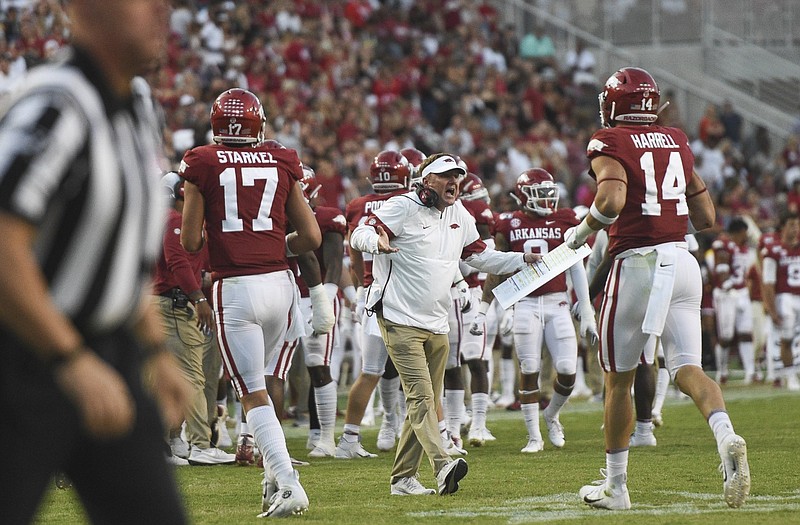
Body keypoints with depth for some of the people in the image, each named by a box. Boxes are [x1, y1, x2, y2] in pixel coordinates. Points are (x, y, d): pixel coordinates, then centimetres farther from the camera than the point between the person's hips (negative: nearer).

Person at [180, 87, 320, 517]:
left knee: (253, 395, -1)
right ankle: (273, 478, 16)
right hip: (278, 283, 4)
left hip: (234, 288, -4)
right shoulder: (281, 164, 7)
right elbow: (311, 237, 6)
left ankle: (289, 485, -13)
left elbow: (190, 243, 0)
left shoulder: (202, 164, -1)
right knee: (257, 381, 22)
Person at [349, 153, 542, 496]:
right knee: (421, 396, -18)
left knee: (428, 404, 9)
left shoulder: (459, 217, 13)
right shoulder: (403, 208, -9)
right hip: (401, 322, -8)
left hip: (436, 326, 8)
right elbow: (359, 235, -14)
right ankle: (443, 467, -32)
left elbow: (480, 257, 24)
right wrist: (378, 242, -36)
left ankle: (402, 478, 16)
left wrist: (522, 260, 15)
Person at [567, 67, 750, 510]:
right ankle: (726, 436, -32)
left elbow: (611, 200, -22)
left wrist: (580, 233, -5)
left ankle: (615, 485, 18)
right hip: (682, 260, 4)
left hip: (636, 264, -4)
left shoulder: (610, 144, -4)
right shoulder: (677, 142, 13)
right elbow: (706, 217, 15)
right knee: (688, 369, -1)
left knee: (618, 379, 10)